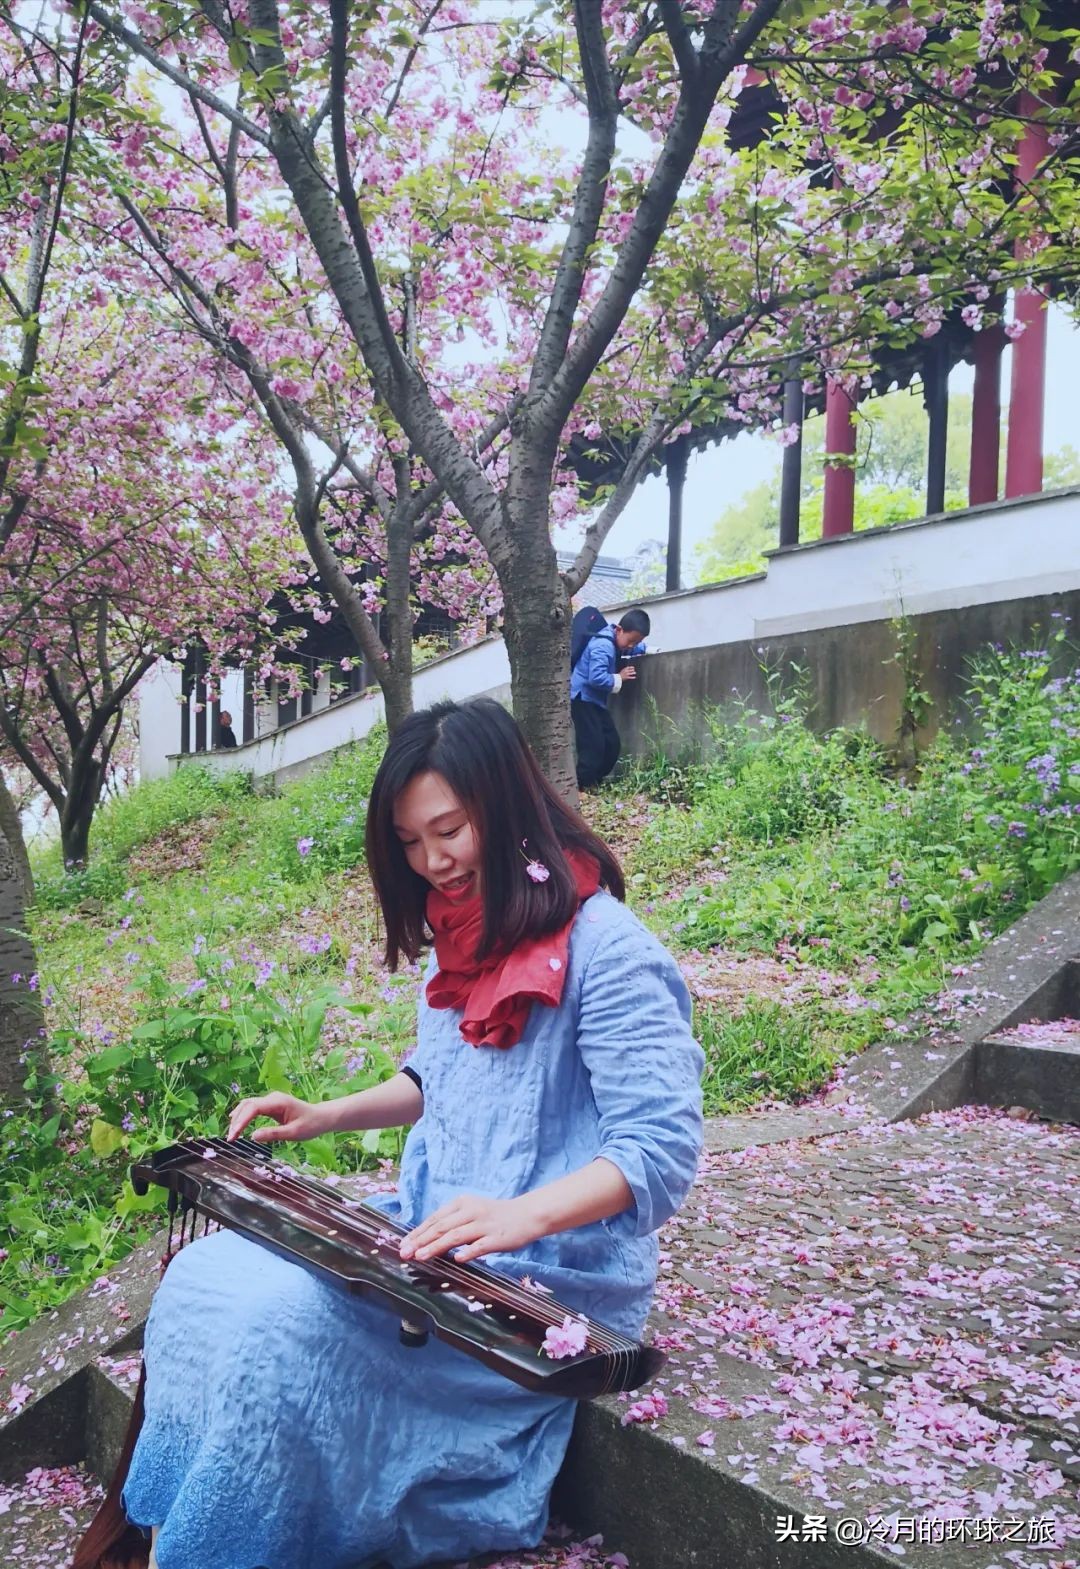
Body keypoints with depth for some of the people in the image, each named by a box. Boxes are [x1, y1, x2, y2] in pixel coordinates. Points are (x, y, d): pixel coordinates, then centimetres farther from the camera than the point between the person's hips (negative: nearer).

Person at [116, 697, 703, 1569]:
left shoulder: (605, 948, -19)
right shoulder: (463, 936, 8)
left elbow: (662, 1151, -22)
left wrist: (524, 1213, -37)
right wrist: (326, 1117, 8)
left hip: (550, 1279, -8)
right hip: (433, 1236, 9)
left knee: (281, 1329, -24)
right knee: (205, 1278, -3)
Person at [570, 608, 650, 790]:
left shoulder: (616, 642, 6)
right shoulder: (603, 646, -24)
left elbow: (638, 648, 29)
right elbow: (597, 678, -33)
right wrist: (619, 678, -19)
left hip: (596, 700, 10)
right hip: (583, 698, -10)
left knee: (612, 744, 8)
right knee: (593, 747, -15)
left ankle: (594, 784, 18)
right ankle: (581, 788, -11)